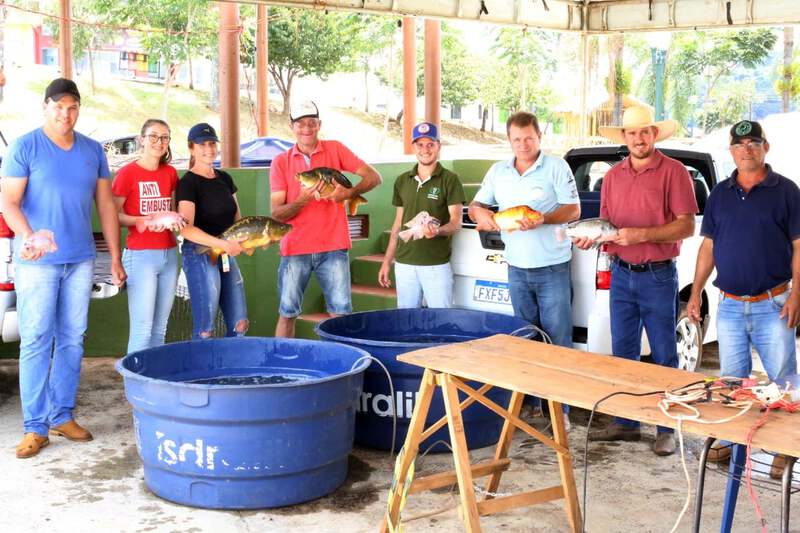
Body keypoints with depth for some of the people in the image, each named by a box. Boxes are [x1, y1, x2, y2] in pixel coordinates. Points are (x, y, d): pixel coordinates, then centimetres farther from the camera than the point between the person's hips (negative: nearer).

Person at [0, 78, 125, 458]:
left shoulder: (93, 151, 10)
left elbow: (106, 205, 14)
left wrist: (115, 258, 11)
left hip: (80, 259, 5)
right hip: (37, 262, -4)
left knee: (72, 339, 8)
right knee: (36, 341, -4)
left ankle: (62, 416, 18)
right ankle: (35, 427, 1)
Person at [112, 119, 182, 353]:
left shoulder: (170, 173, 9)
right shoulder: (128, 172, -7)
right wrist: (141, 221, -20)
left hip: (169, 254, 6)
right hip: (140, 255, -6)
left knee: (160, 327, 10)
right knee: (142, 329, -7)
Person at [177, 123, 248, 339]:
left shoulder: (225, 179, 13)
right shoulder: (188, 182, -9)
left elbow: (237, 218, 17)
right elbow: (187, 229, -18)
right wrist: (223, 244, -24)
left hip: (227, 255, 7)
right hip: (200, 254, -7)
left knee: (239, 324, 6)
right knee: (205, 328, -3)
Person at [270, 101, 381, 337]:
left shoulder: (335, 149, 3)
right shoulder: (281, 162, 3)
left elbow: (373, 177, 1)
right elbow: (276, 213, -2)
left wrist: (349, 193, -17)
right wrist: (302, 200, -20)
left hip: (333, 246, 0)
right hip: (295, 247, 1)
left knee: (340, 311, 3)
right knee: (287, 313, 7)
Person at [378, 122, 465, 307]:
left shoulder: (449, 180, -3)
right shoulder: (402, 181, 11)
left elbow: (456, 222, -7)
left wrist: (437, 231, -29)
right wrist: (386, 261, 13)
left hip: (437, 264, -4)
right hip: (404, 264, 4)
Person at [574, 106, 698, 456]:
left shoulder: (673, 172, -6)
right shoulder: (613, 176, 11)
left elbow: (686, 226, -12)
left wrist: (641, 235, -21)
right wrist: (591, 239, -6)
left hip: (658, 276, -5)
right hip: (621, 274, 5)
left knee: (663, 356, 1)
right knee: (622, 352, 10)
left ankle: (666, 430, 10)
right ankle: (625, 422, 21)